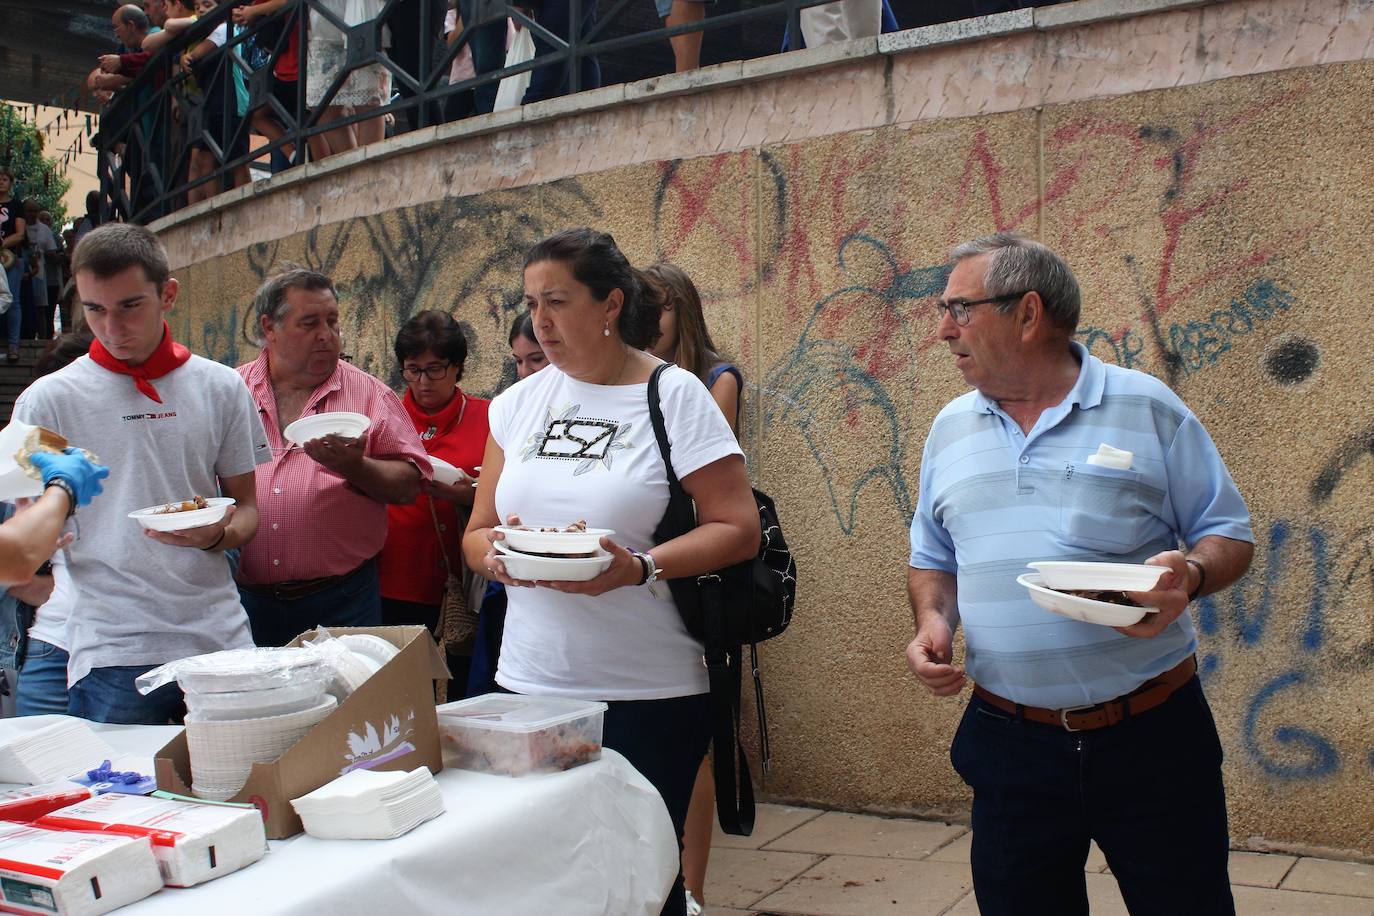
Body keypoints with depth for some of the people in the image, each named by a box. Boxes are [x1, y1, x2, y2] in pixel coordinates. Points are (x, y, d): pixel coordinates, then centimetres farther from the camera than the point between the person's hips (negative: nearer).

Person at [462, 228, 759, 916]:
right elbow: (475, 534, 12)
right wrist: (495, 551, -12)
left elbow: (738, 529, -9)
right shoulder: (517, 402, 9)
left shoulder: (675, 395, -4)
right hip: (529, 681, 4)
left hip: (650, 691, -4)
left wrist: (638, 567, -23)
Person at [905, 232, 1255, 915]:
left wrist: (1188, 575, -20)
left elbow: (1229, 534, 2)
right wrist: (932, 621, -3)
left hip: (1152, 737, -3)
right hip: (1009, 743, 3)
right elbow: (933, 560, 18)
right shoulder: (950, 429, 9)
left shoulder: (1147, 407, -2)